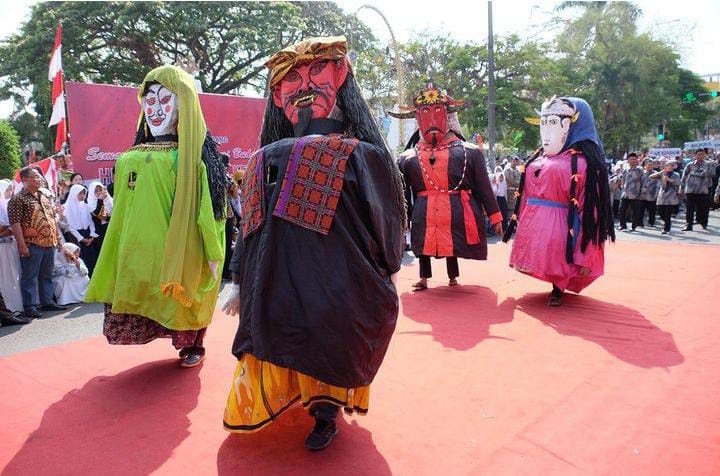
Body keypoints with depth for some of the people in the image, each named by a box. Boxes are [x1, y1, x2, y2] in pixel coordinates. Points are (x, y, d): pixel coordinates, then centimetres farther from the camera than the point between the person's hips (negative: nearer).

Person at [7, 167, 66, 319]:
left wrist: (58, 237, 16)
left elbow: (52, 219, 22)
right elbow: (15, 223, -13)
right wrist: (22, 245, -17)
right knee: (30, 276, 0)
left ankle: (47, 302, 23)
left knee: (47, 275, 14)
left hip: (49, 243, 7)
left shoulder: (44, 197, 17)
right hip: (32, 245, -7)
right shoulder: (18, 199, -7)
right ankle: (30, 306, 5)